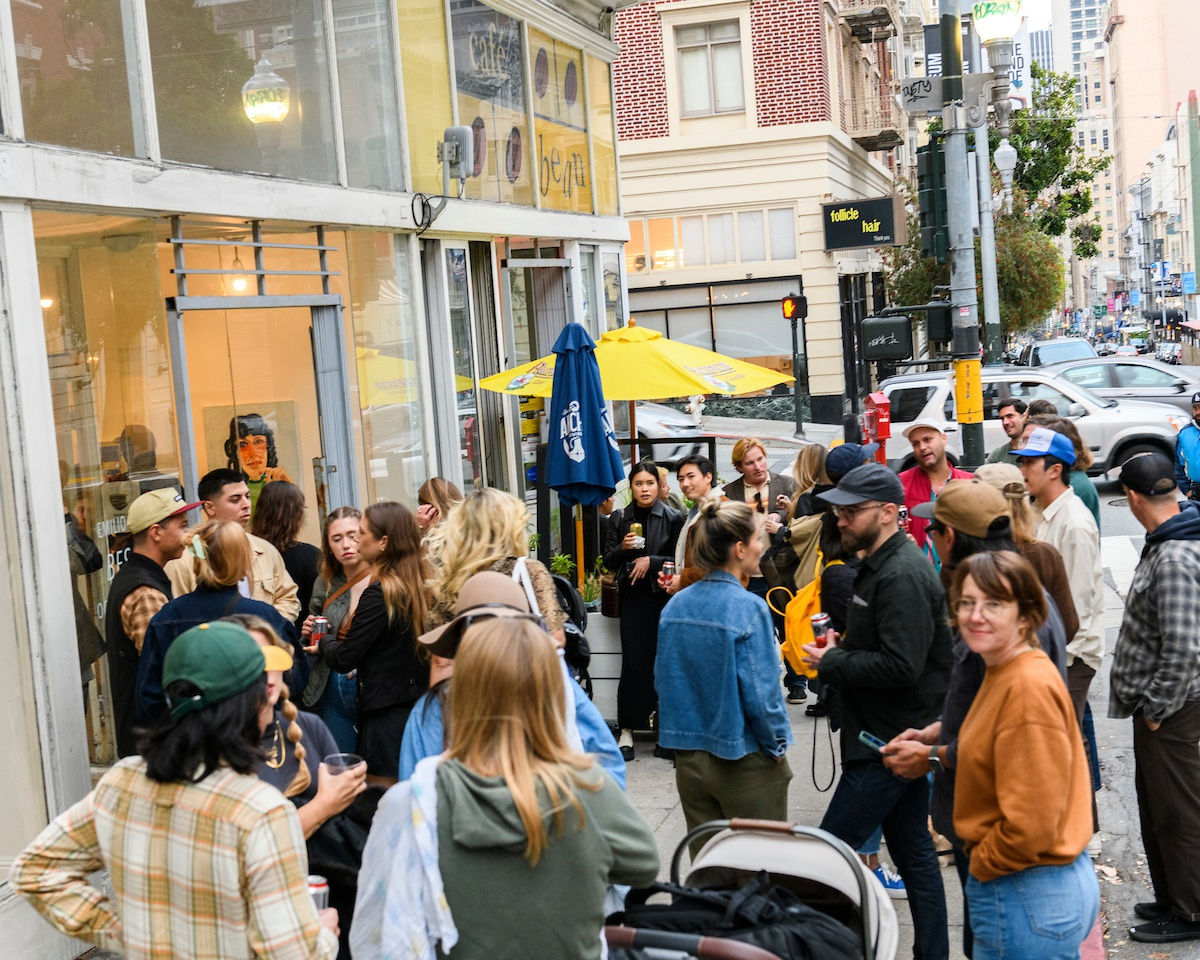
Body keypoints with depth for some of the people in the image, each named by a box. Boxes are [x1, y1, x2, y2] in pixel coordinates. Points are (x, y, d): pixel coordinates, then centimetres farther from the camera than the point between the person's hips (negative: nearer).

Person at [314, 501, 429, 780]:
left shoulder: (379, 593, -18)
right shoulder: (422, 584, 3)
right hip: (420, 704, 7)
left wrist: (324, 643, 9)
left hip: (386, 715, -7)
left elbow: (343, 660, -12)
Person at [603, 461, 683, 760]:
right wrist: (622, 547, -9)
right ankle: (627, 731, 3)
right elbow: (608, 561, 10)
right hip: (633, 597, 1)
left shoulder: (672, 518, 2)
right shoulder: (619, 519, 9)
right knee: (633, 663, -3)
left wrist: (651, 561, -11)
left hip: (664, 596, -1)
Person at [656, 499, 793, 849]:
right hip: (745, 764, -6)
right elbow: (760, 691, -17)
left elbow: (662, 681, 6)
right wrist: (777, 745, -3)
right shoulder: (749, 609, -17)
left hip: (689, 759, 6)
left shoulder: (675, 606, 0)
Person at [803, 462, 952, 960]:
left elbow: (900, 665, -27)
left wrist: (831, 663, -16)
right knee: (913, 849, 16)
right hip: (899, 736, 11)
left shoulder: (903, 576, -20)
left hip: (889, 743, -10)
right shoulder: (880, 563, 13)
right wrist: (841, 648, 5)